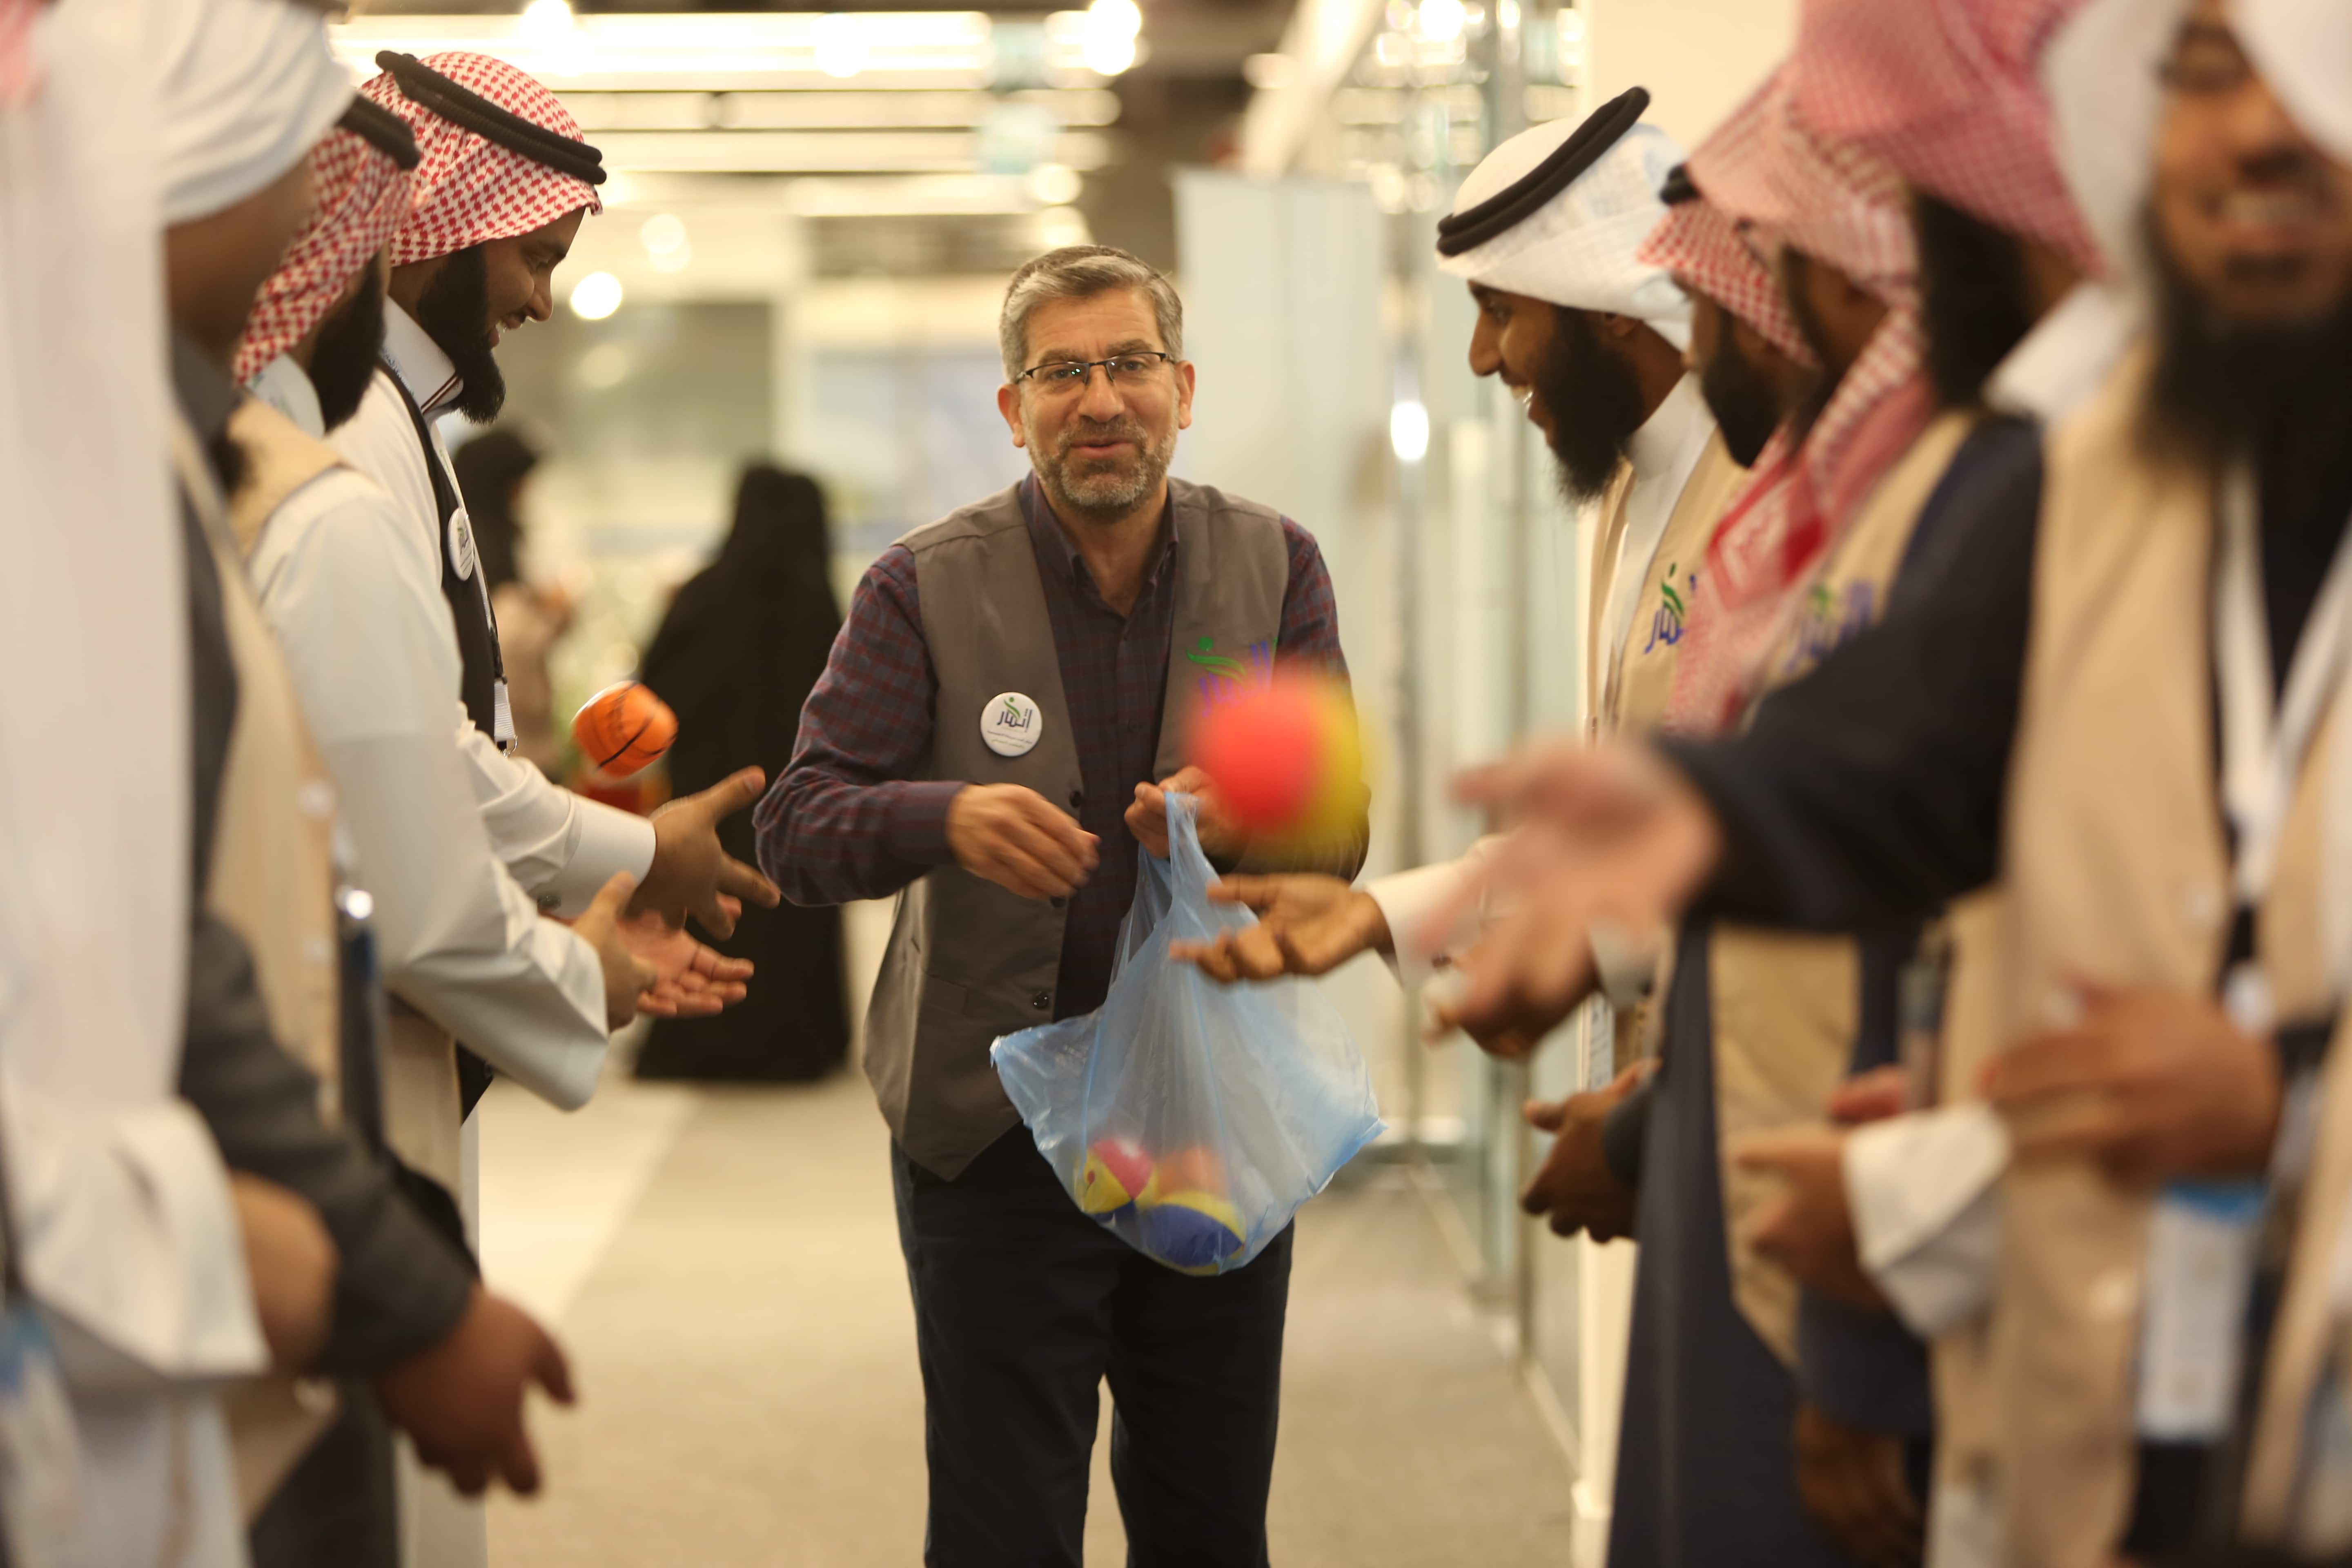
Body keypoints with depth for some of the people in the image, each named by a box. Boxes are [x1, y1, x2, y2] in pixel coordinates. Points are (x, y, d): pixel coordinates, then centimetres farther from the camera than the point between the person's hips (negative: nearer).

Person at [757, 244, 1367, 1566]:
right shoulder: (926, 589, -4)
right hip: (998, 1127, -2)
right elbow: (798, 830, -10)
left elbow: (1341, 832, -1)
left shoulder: (1275, 567, 2)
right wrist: (946, 819, -30)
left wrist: (1242, 819, -25)